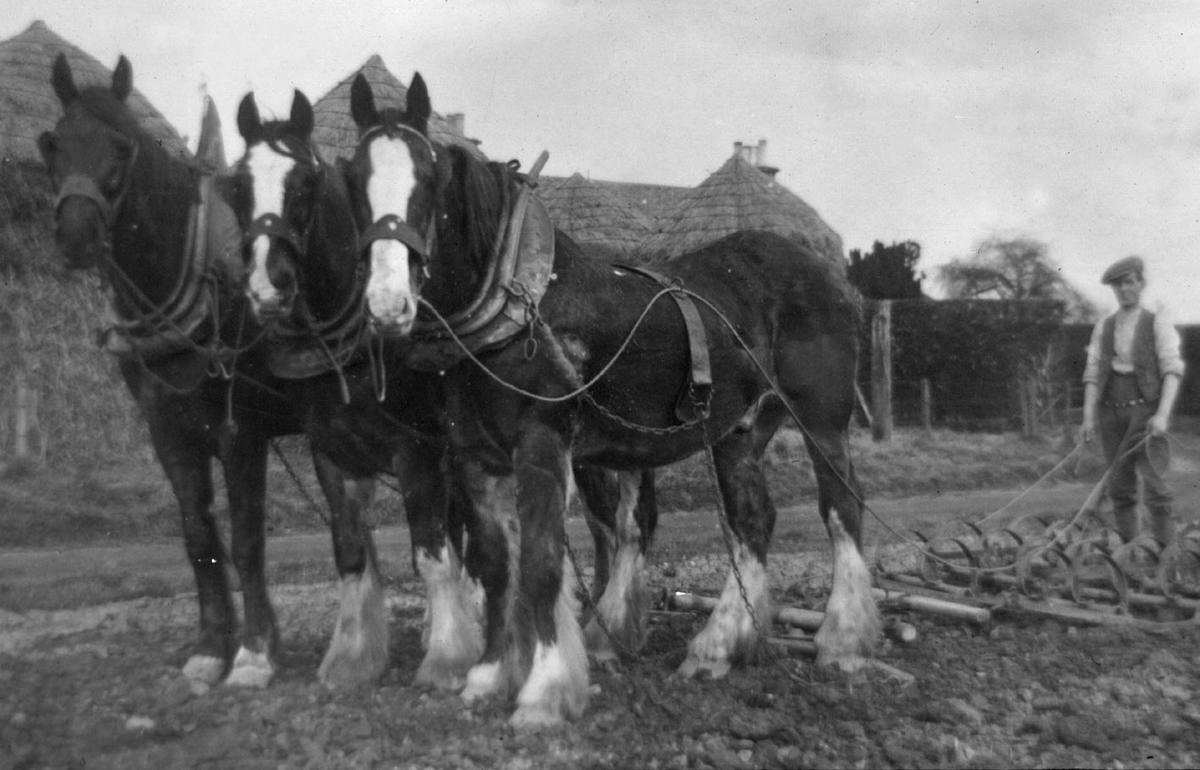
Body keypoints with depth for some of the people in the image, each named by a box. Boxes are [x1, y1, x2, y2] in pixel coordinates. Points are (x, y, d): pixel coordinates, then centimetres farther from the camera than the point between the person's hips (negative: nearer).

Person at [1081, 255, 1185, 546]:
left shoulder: (1158, 323, -2)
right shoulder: (1102, 329, 10)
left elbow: (1173, 371, -10)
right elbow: (1092, 375, 5)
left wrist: (1163, 414, -24)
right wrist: (1088, 417, -8)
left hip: (1147, 411, -4)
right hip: (1112, 413, 4)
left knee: (1152, 483, -15)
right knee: (1121, 487, 4)